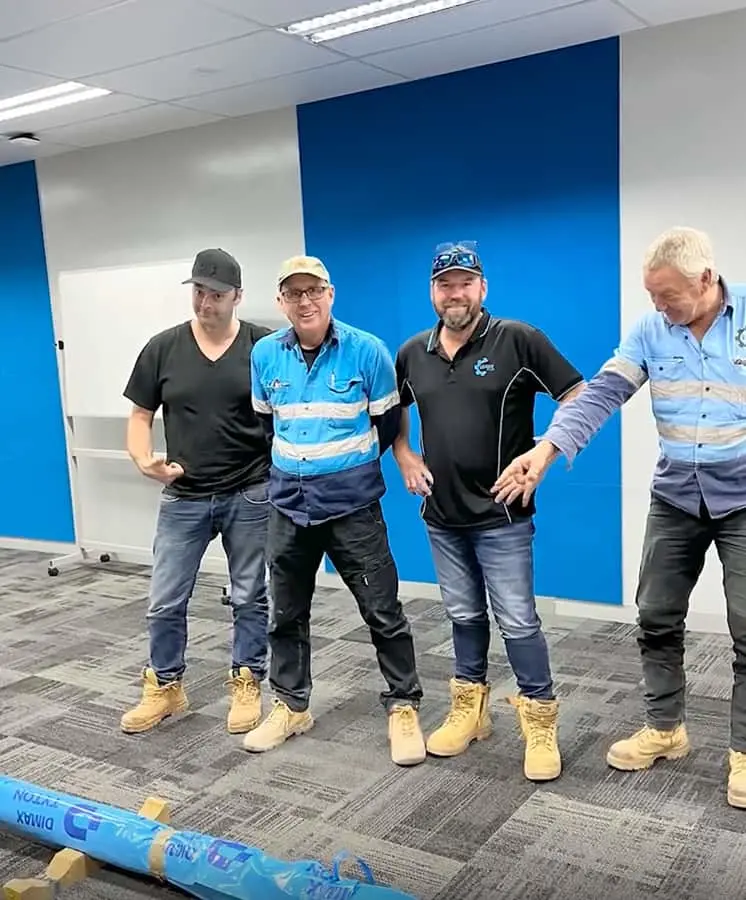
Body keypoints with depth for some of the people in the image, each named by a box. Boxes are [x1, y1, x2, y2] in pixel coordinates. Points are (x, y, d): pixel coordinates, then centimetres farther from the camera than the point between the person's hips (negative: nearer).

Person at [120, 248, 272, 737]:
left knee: (250, 598, 10)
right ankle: (165, 687, 28)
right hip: (183, 497, 2)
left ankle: (247, 685, 27)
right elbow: (141, 415, 6)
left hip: (251, 494, -1)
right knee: (165, 601, 8)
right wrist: (144, 459, -13)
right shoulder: (163, 348, 0)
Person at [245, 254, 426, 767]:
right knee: (287, 614, 14)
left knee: (383, 613, 1)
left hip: (352, 504, -4)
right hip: (289, 504, 4)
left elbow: (388, 423, 2)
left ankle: (404, 708, 18)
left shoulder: (366, 351, -10)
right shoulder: (265, 355, 0)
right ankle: (291, 706, 32)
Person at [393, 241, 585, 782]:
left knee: (517, 621, -1)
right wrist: (404, 457, 9)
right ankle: (469, 710, 31)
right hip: (442, 515, 5)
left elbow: (578, 398, -9)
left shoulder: (518, 340, -11)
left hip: (502, 514, -5)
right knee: (464, 616, 17)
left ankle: (540, 725, 14)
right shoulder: (413, 353, 5)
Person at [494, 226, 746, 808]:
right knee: (656, 619, 10)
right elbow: (603, 394, -12)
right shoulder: (651, 330, -4)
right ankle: (665, 728, 29)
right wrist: (547, 448, -27)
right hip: (675, 498, 3)